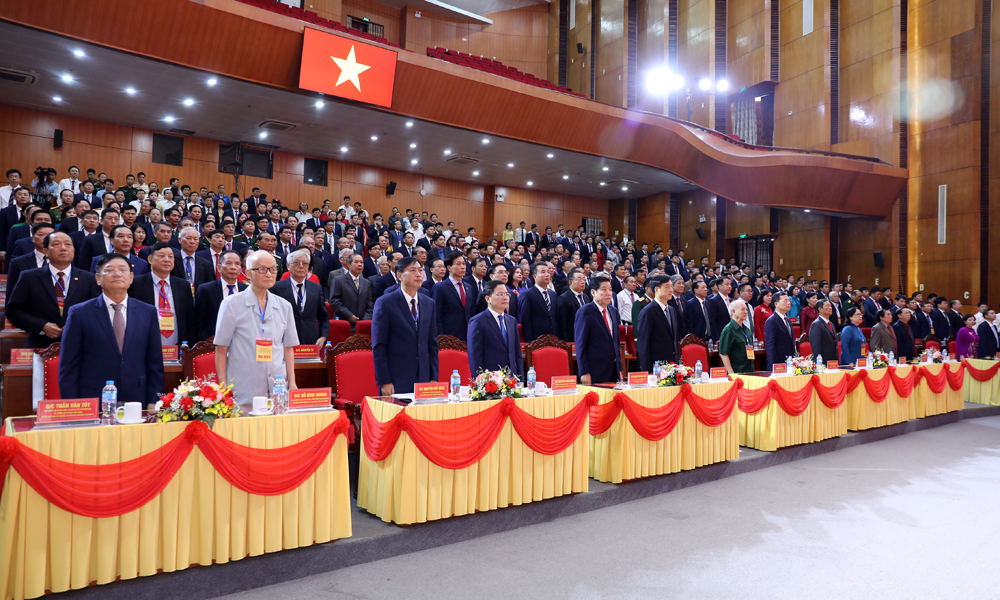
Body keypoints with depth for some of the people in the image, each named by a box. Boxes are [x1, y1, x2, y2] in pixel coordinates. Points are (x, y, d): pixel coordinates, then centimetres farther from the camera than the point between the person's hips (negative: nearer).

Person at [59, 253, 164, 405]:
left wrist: (153, 403, 1)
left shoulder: (148, 312, 7)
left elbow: (155, 364, 7)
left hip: (136, 403, 2)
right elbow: (68, 368, 0)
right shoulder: (79, 313, 1)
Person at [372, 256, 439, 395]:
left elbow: (432, 343, 11)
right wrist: (384, 382, -13)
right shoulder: (384, 303, -6)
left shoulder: (429, 303, 10)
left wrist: (434, 378, 5)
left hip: (423, 379, 4)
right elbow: (378, 346, -8)